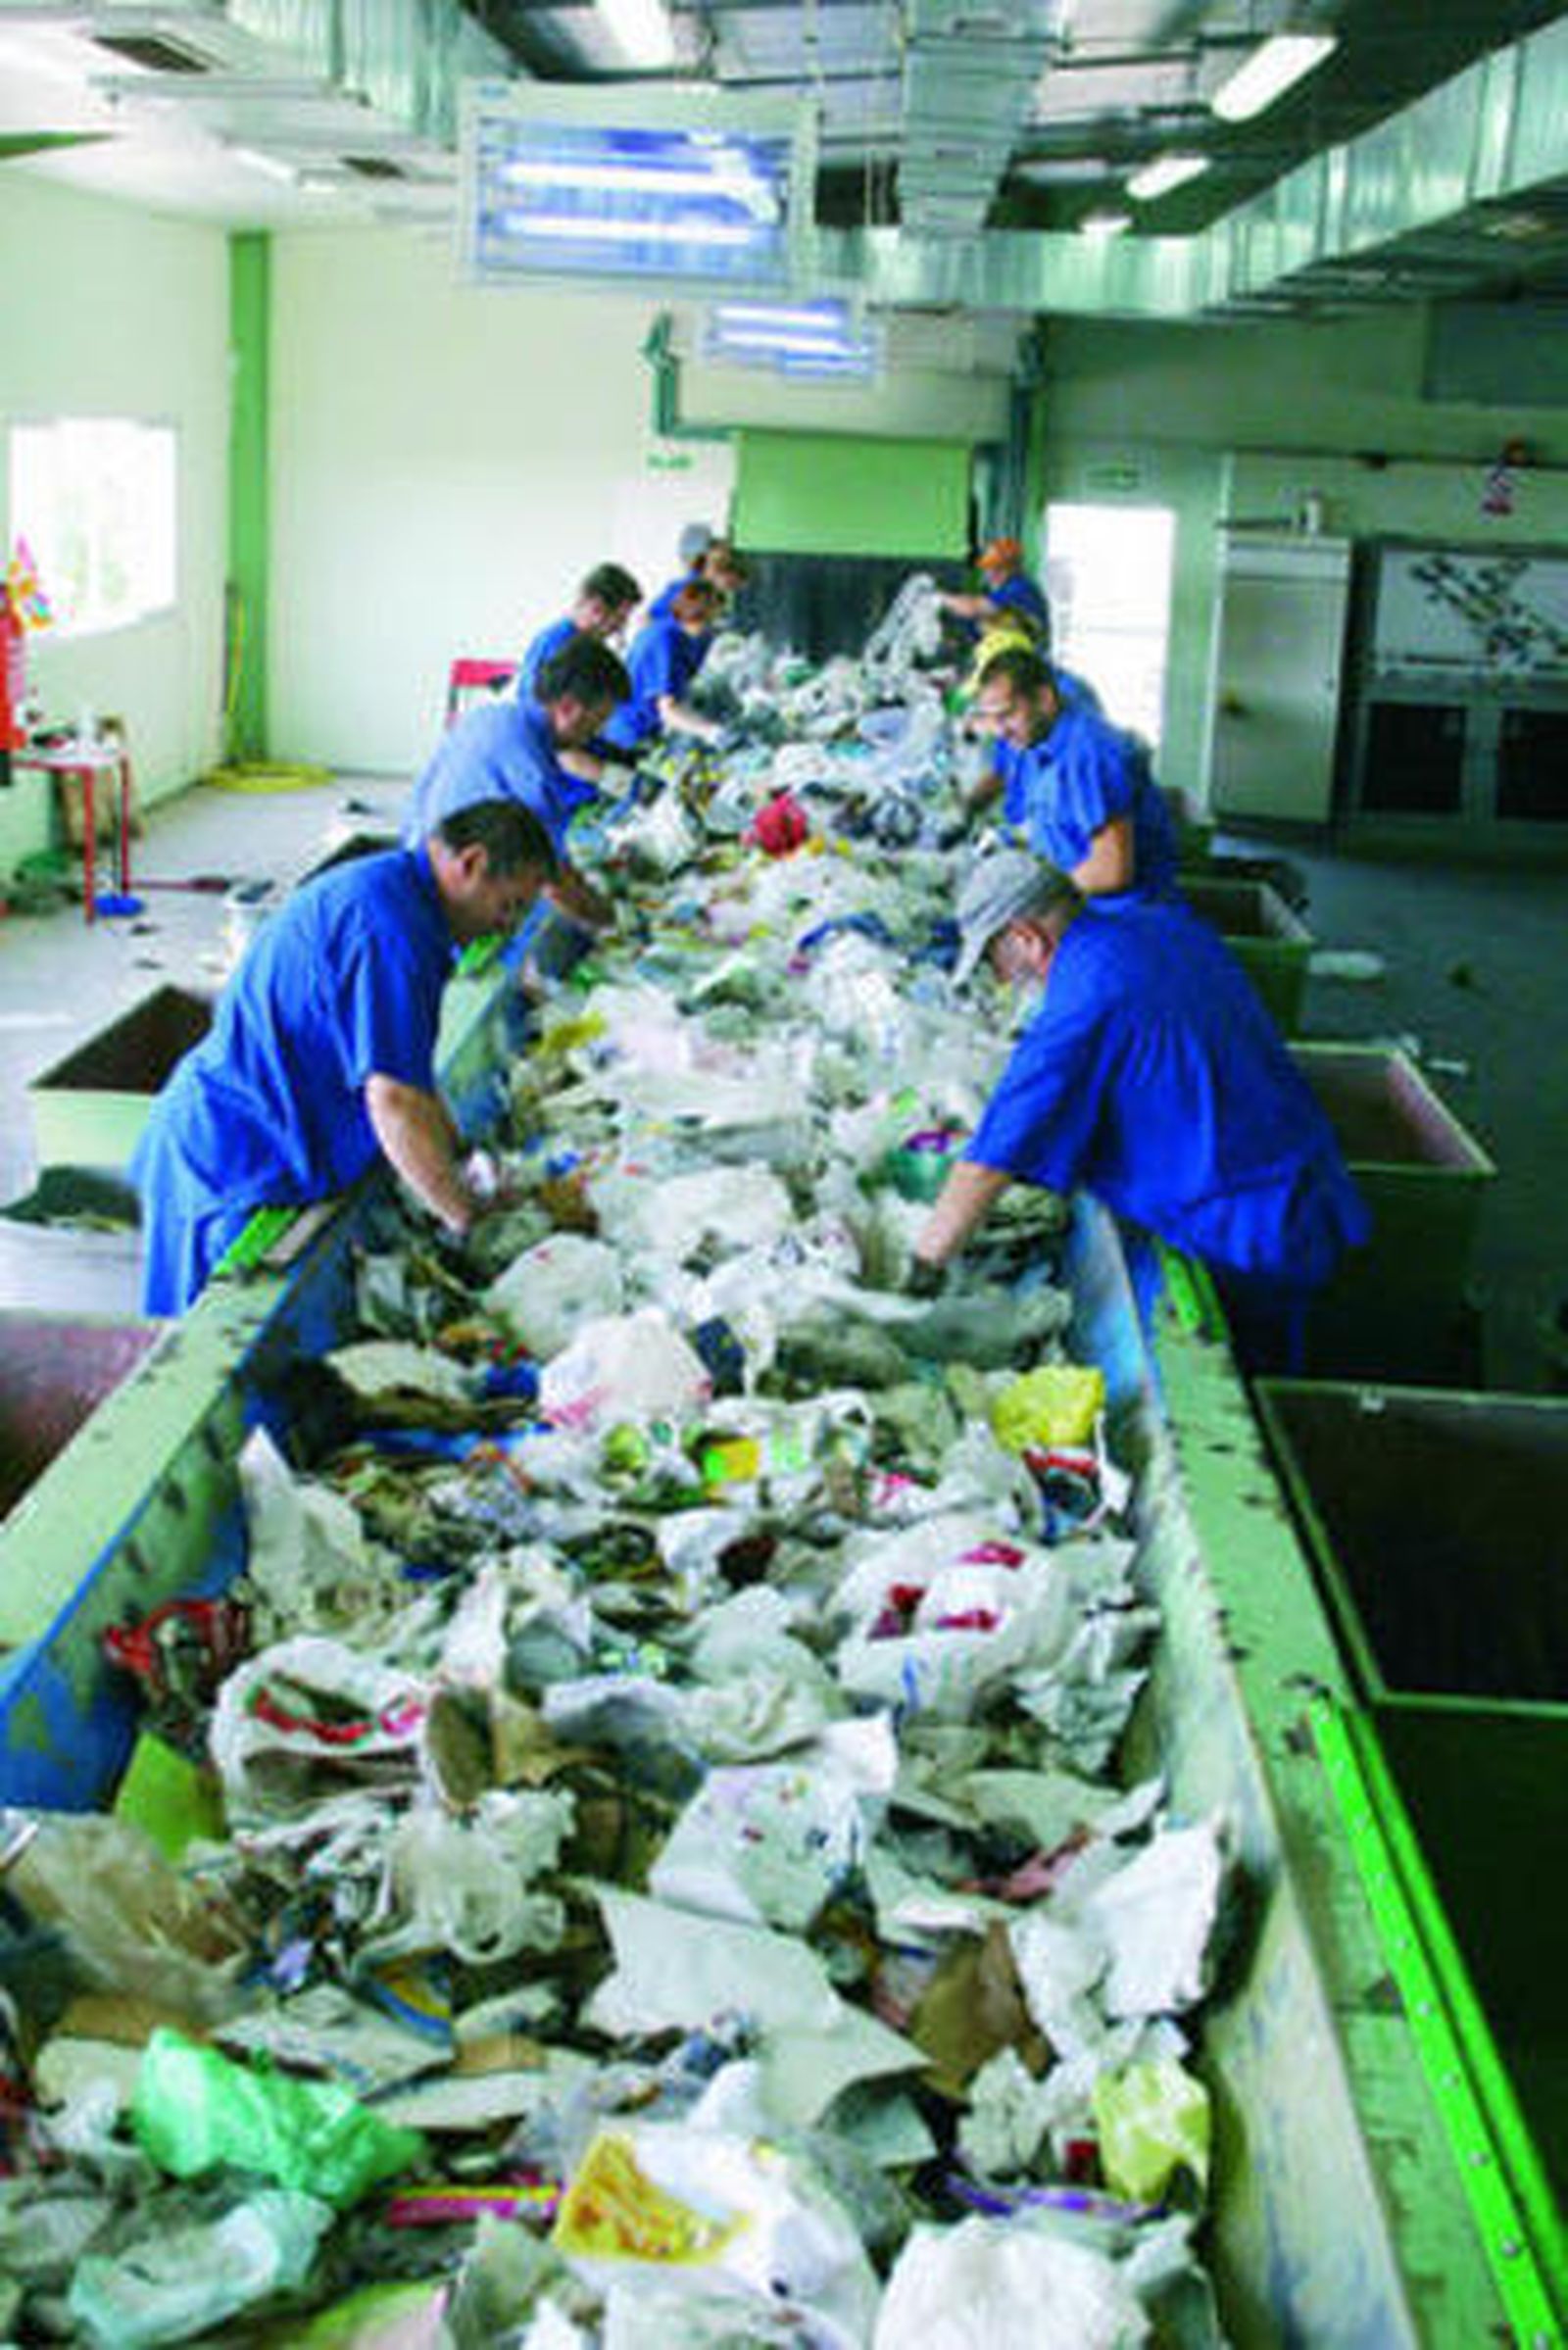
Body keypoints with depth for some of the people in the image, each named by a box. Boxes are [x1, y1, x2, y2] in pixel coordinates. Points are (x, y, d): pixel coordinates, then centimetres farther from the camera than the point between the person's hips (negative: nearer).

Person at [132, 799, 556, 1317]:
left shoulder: (382, 884, 10)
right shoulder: (390, 925, -24)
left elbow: (403, 1068, 21)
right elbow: (395, 1101, -28)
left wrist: (461, 1154, 15)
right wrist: (468, 1221, -20)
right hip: (241, 1163, -11)